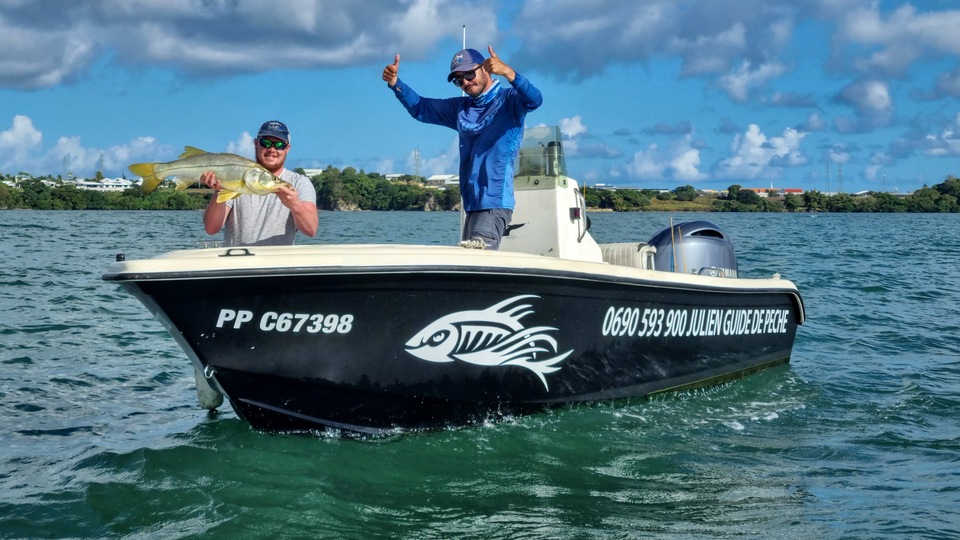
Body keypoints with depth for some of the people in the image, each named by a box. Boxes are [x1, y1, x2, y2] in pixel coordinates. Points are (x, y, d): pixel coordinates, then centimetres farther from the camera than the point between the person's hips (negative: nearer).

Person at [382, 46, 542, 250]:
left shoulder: (508, 100, -1)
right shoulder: (460, 108, 20)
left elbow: (534, 100, -22)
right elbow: (420, 108, 23)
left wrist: (508, 72, -40)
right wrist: (394, 82, 6)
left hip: (495, 204, -8)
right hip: (472, 206, 8)